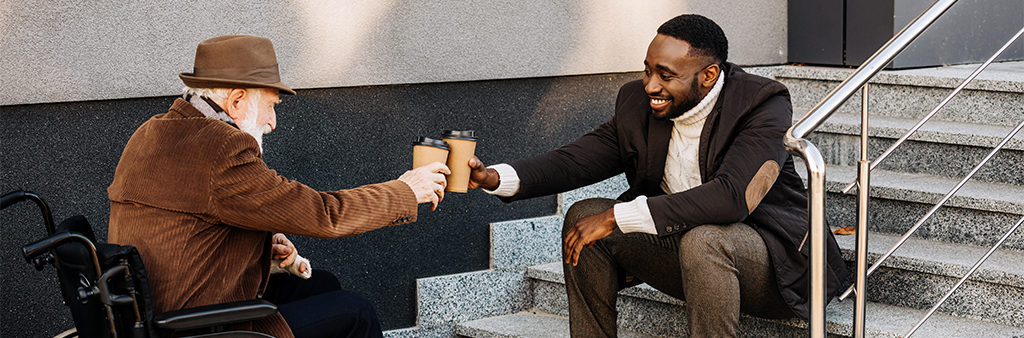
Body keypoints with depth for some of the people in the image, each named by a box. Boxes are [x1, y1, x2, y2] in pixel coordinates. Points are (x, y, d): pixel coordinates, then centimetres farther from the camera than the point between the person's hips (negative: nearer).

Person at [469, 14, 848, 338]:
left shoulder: (763, 105, -22)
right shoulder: (638, 104, -2)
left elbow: (731, 197, -36)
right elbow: (574, 160, -1)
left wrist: (616, 217, -35)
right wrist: (492, 177, -21)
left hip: (772, 259, -7)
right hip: (683, 248, 7)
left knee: (702, 239, -37)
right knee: (585, 216, -7)